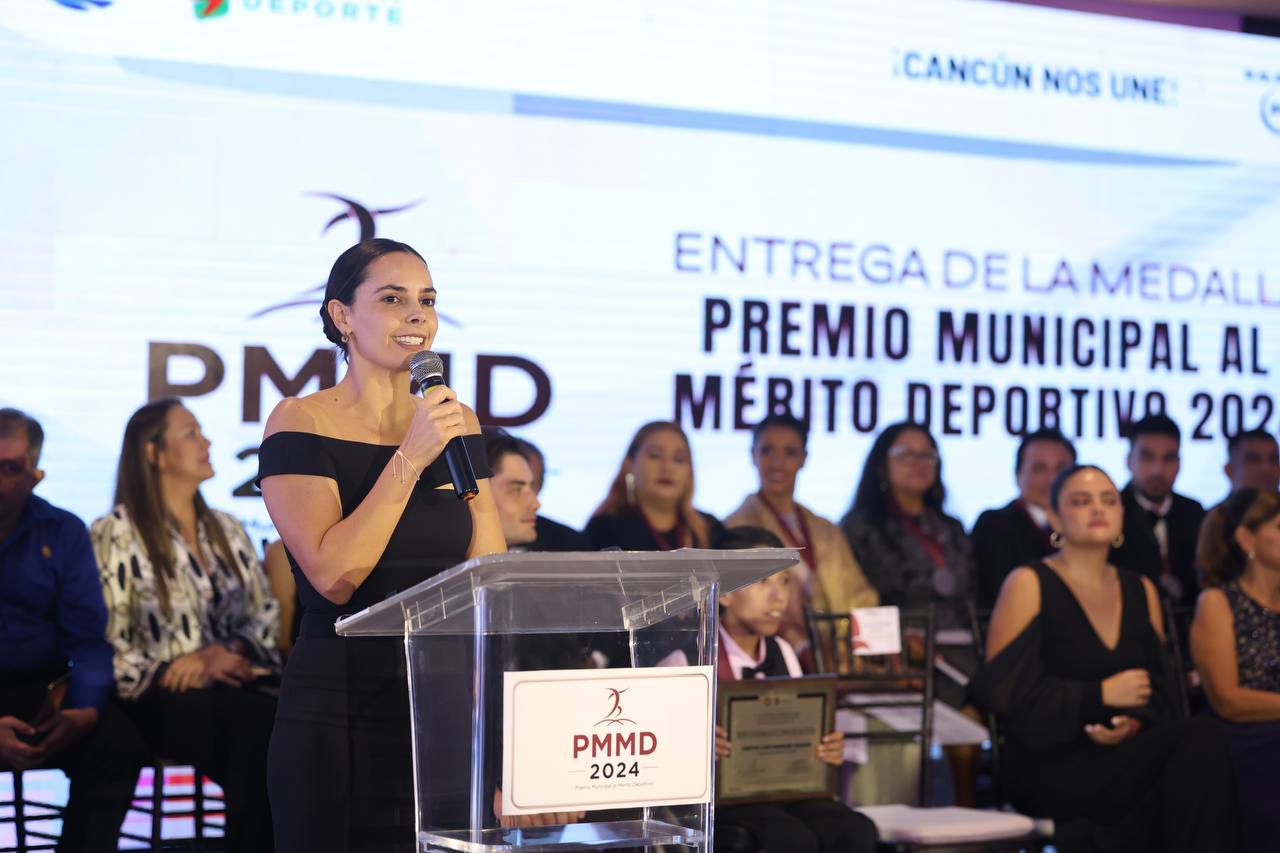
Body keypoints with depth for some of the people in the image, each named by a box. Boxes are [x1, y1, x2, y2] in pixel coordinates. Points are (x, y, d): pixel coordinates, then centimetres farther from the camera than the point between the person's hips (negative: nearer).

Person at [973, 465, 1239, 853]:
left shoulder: (1142, 591, 19)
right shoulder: (1029, 584, 1)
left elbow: (1160, 693, 17)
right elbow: (1003, 689, -7)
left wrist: (1135, 723, -7)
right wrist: (1099, 695, -10)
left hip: (1125, 756, 6)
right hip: (1047, 766, -5)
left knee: (1201, 742, -30)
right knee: (1201, 740, -28)